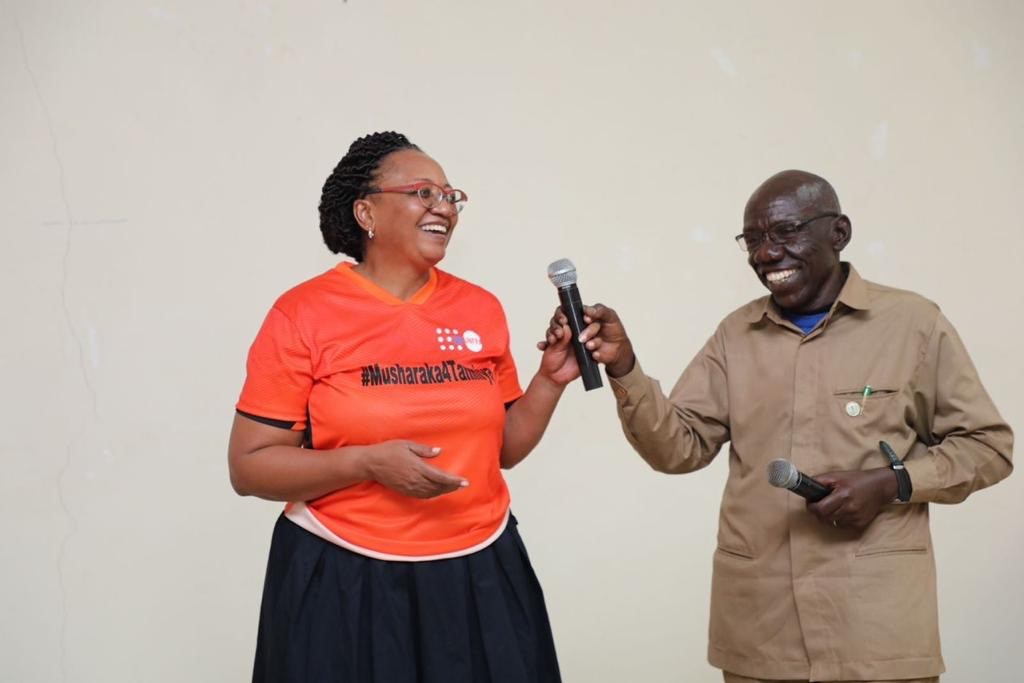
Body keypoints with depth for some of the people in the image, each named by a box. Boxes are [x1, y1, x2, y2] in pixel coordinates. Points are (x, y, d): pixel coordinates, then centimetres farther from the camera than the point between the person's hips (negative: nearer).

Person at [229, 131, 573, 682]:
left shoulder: (481, 309, 5)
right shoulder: (303, 314, -7)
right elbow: (249, 467, -8)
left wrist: (549, 381, -2)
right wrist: (369, 462, -19)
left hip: (480, 575, 4)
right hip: (346, 585, -4)